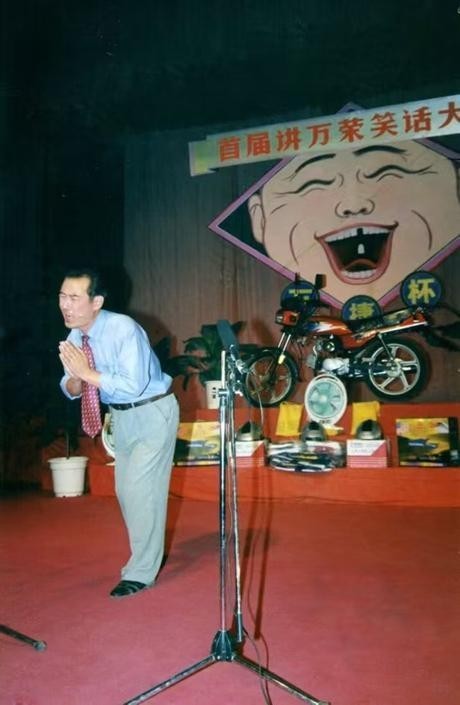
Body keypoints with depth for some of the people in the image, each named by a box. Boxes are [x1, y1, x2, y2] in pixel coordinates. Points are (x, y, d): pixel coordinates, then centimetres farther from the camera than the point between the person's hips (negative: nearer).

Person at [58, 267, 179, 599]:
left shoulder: (124, 329, -27)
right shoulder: (74, 336, -5)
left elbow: (133, 386, -33)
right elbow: (71, 390, -1)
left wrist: (88, 373, -32)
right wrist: (75, 377, -23)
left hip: (153, 412, -8)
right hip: (120, 415, 8)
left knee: (142, 488, -7)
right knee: (125, 490, 16)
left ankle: (141, 572, 8)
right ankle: (150, 552, 37)